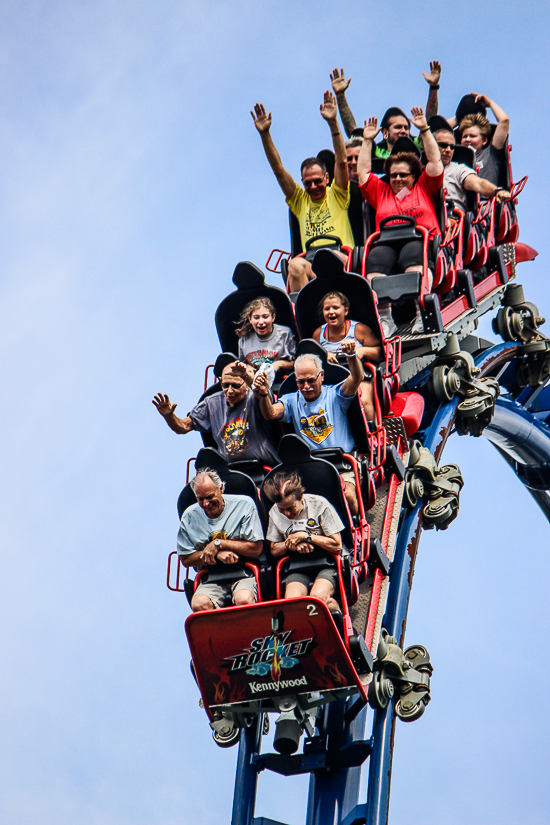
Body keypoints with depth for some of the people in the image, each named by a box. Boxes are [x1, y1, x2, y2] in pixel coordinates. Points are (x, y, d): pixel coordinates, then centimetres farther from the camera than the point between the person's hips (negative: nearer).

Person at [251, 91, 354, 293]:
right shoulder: (300, 201, 23)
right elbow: (278, 170, 17)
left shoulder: (337, 196, 15)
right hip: (311, 261, 3)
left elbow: (341, 162, 3)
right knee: (296, 265, -32)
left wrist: (333, 123, -7)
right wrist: (264, 134, 8)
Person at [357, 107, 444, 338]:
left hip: (421, 242, -2)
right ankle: (385, 317, -43)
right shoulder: (381, 192, 32)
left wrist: (424, 130, 22)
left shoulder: (424, 188, 27)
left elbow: (435, 161, 22)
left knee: (412, 253, -38)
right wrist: (368, 141, 37)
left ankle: (422, 314, -46)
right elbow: (363, 171, 35)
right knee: (376, 259, -33)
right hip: (388, 243, 2)